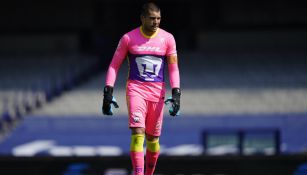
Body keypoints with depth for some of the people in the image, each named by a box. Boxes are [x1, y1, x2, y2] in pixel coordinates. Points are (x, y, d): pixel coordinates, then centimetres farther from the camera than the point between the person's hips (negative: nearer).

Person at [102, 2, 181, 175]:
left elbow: (173, 67, 3)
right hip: (135, 90, -2)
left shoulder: (167, 39, 3)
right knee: (138, 134, -17)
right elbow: (114, 65, 4)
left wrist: (176, 93, -8)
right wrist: (108, 92, -4)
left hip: (157, 92, 2)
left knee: (153, 138, 8)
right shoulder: (129, 38, 0)